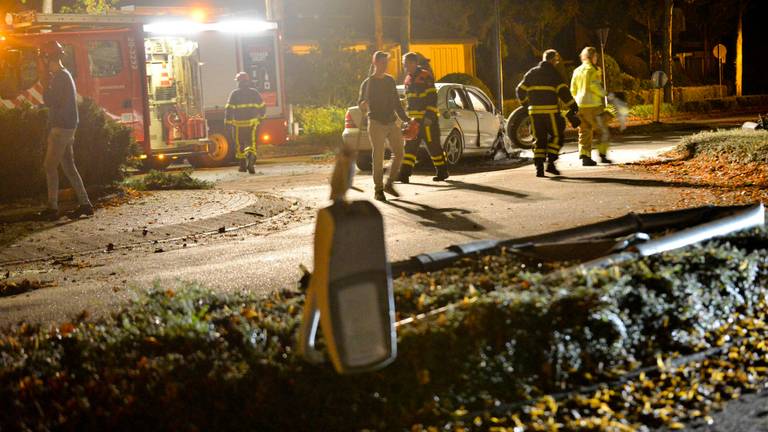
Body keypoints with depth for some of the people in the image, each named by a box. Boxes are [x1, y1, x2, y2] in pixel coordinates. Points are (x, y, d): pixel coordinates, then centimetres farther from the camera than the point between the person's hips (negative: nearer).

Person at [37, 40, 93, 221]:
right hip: (66, 126, 10)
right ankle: (84, 203, 10)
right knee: (68, 166, 10)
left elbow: (49, 101, -20)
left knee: (50, 166, -7)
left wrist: (46, 84, -7)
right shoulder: (64, 74, 16)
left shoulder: (60, 76, -15)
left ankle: (52, 208, -6)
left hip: (62, 128, -10)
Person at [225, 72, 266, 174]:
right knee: (252, 144, 0)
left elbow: (229, 109, -7)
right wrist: (260, 118, 29)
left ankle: (243, 165, 20)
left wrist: (228, 123, -5)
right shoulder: (254, 92, 5)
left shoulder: (234, 93, -2)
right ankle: (250, 163, -24)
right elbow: (262, 107, 12)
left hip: (238, 124, -1)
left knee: (240, 145, 14)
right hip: (253, 123, 1)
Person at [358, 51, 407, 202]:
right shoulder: (367, 83, -1)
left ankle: (389, 184, 16)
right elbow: (361, 103, -3)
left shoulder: (390, 80, 13)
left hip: (392, 122, 5)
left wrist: (406, 119, 14)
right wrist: (363, 104, -27)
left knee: (399, 154, 1)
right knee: (378, 157, -5)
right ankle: (378, 190, 3)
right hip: (376, 123, -5)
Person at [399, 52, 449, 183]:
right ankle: (405, 174, -2)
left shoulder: (425, 76, -10)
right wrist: (409, 117, 20)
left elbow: (432, 98, -16)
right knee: (410, 146, 1)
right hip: (414, 119, 8)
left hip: (427, 119, -8)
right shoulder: (408, 79, 16)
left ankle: (442, 172, 12)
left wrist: (429, 116, -22)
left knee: (433, 145, 0)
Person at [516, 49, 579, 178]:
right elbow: (563, 91, -10)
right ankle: (550, 163, -4)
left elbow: (520, 90, 14)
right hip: (550, 110, -5)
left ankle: (539, 168, 1)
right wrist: (573, 106, -4)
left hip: (535, 111, 5)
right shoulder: (554, 73, -2)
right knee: (557, 136, 7)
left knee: (540, 140, 9)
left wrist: (525, 104, 27)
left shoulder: (532, 73, 14)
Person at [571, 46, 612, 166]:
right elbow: (594, 86, -20)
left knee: (584, 132, 10)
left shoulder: (577, 71, 12)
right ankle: (602, 155, 1)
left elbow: (573, 89, 13)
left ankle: (585, 156, 4)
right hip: (593, 105, -7)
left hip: (580, 105, 7)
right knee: (603, 131, 4)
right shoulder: (593, 70, -9)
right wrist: (603, 93, -4)